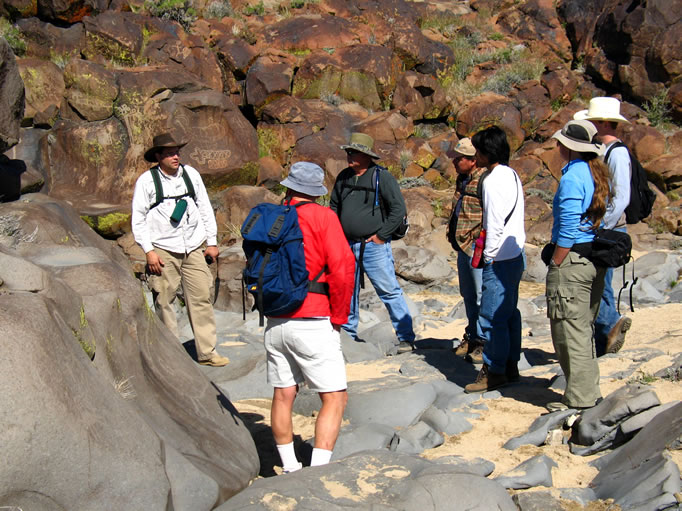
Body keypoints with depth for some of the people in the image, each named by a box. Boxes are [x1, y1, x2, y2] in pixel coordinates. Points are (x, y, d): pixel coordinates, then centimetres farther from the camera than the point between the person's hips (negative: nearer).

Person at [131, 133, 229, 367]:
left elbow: (205, 208, 15)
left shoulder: (191, 174, 8)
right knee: (164, 302, 0)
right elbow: (138, 219, 1)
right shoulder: (146, 181, -1)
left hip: (193, 249, 3)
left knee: (202, 298, 0)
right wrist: (149, 251, -6)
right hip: (163, 252, -3)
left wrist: (212, 242, 13)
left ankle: (207, 352, 8)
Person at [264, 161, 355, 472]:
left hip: (275, 323, 6)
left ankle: (289, 469, 22)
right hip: (313, 323, -6)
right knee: (334, 398, 0)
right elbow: (342, 268, -13)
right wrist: (338, 318, -3)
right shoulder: (322, 217, -6)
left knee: (283, 396, 14)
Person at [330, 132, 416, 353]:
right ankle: (348, 333, 28)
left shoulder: (382, 177, -9)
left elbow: (399, 208, -11)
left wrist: (381, 235, -12)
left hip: (374, 245, -6)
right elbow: (334, 206, 23)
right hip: (348, 245, 6)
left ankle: (406, 337, -1)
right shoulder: (343, 177, 10)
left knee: (389, 290, -7)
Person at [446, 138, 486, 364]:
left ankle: (484, 342, 2)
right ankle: (472, 337, 29)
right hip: (463, 246, 10)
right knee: (468, 295, 17)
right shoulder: (463, 180, 15)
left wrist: (477, 236, -20)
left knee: (482, 296, -5)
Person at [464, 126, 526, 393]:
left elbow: (495, 223, -19)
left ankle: (494, 371, 2)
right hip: (516, 254, 10)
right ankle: (511, 366, 22)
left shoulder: (493, 180, -16)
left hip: (499, 259, -10)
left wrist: (489, 256, -11)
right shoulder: (512, 175, 13)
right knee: (509, 312, 15)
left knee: (492, 316, -4)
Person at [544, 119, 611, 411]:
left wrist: (555, 265, -13)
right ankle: (590, 392, 26)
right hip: (596, 261, 9)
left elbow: (568, 228, -19)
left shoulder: (573, 177, -15)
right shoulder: (600, 174, 12)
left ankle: (579, 401, 2)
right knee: (584, 328, 18)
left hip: (572, 259, -9)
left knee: (570, 330, -2)